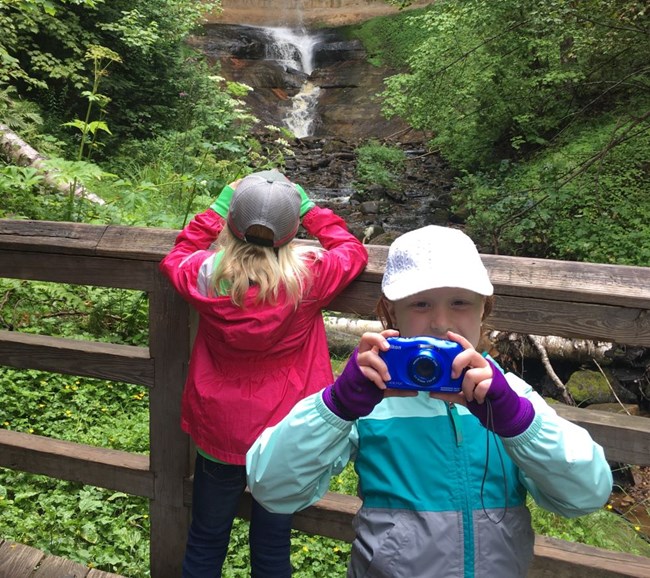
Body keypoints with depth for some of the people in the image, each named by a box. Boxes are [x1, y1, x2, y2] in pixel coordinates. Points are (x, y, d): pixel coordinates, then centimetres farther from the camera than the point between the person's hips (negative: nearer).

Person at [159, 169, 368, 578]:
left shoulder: (204, 275, -16)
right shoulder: (309, 275, -21)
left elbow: (178, 255, 8)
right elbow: (354, 252, 0)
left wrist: (219, 206, 3)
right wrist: (308, 207, 1)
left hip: (217, 432, 1)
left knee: (205, 542, 23)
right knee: (272, 545, 20)